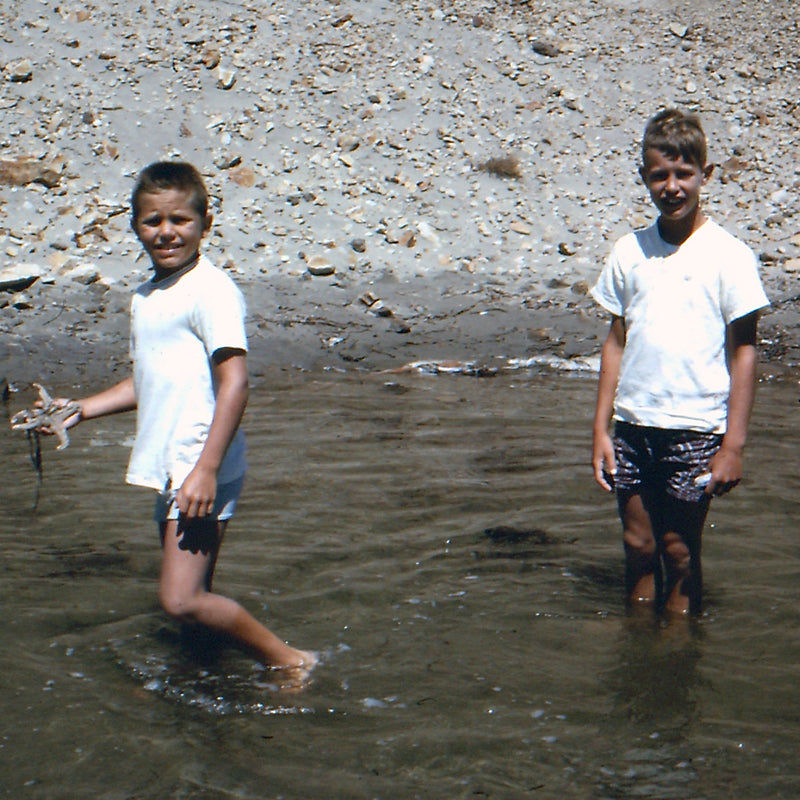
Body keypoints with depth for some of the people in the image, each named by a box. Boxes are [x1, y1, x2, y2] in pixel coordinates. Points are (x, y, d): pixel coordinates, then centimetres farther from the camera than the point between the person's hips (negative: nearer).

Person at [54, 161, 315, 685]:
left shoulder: (212, 290, -13)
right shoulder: (146, 298, 15)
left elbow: (234, 383, -20)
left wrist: (205, 469, -25)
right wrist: (82, 411, 22)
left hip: (204, 472, -9)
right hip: (168, 469, 9)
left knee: (182, 600, -13)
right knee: (193, 597, 13)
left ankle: (290, 660, 1)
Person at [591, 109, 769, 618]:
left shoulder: (729, 255, -5)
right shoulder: (629, 252, 7)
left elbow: (744, 351, -4)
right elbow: (617, 341, 11)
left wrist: (734, 445, -9)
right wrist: (601, 428, 7)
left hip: (696, 428, -3)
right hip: (634, 424, 4)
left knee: (680, 551, 4)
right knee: (638, 546, 10)